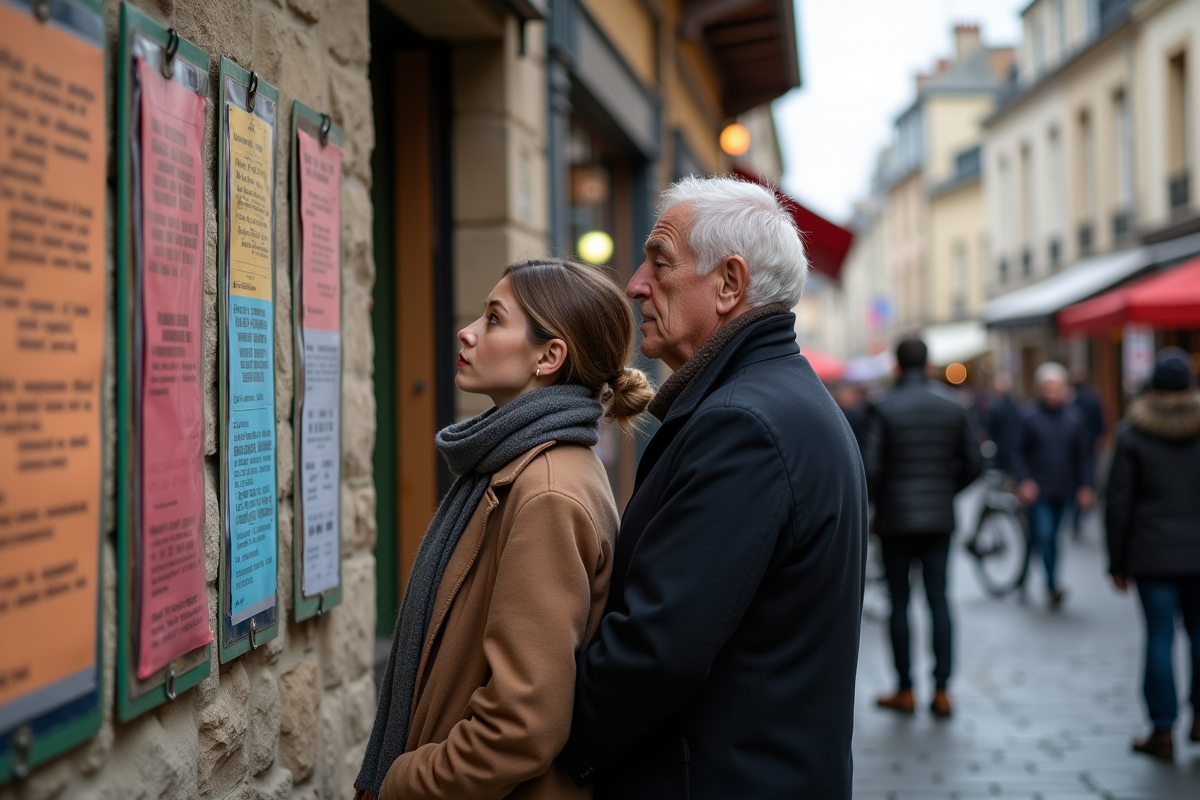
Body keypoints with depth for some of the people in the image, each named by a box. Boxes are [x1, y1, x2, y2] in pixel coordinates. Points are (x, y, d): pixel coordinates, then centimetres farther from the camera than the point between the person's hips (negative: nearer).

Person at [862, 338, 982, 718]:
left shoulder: (886, 408, -9)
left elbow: (870, 468, -14)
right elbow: (973, 463, 5)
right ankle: (941, 692, 4)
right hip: (940, 518, 3)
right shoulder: (953, 406, 3)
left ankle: (905, 691, 10)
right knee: (939, 601, 6)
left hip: (896, 519, -3)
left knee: (899, 603, 5)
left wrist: (875, 504, 3)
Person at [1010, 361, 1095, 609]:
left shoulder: (1074, 416, 6)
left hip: (1063, 492, 4)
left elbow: (1084, 455, 11)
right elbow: (1016, 451, -2)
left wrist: (1085, 486, 2)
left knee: (1051, 538, 12)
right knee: (1043, 537, -15)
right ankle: (1053, 586, -19)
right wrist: (1024, 481, -14)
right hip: (1037, 491, -4)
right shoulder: (1028, 415, -4)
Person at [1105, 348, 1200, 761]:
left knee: (1159, 636, 2)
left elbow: (1117, 501, -4)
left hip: (1153, 552, -1)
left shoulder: (1132, 432, -4)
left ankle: (1162, 731, 5)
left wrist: (1117, 561, 3)